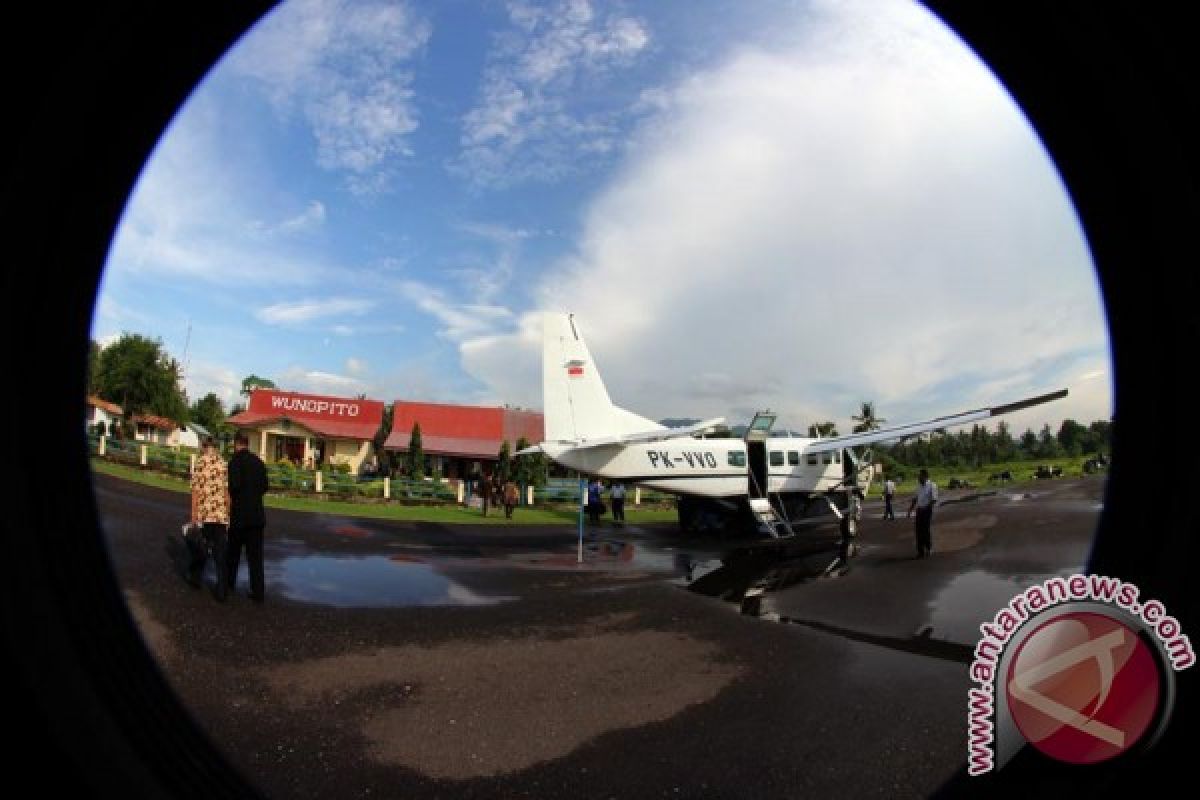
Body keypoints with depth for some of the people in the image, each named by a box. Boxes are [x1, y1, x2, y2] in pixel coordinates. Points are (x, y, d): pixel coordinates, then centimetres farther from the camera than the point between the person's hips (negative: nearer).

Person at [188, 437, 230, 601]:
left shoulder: (200, 462, -3)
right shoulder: (224, 464, 4)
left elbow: (196, 490, -6)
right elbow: (227, 491, 3)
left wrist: (193, 515, -2)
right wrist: (228, 514, 11)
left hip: (204, 514, -2)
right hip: (221, 515, 2)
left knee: (200, 547, 17)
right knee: (220, 552, 3)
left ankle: (195, 577, 35)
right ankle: (221, 590, 0)